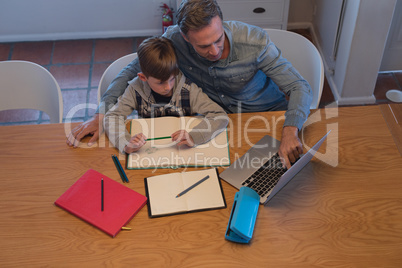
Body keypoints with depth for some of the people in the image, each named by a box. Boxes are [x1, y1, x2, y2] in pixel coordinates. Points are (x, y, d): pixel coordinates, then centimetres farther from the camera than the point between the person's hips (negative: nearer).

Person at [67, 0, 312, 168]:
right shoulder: (174, 40, -23)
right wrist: (101, 115, -18)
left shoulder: (255, 42, -29)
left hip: (268, 112, -1)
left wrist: (290, 131, -45)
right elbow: (133, 71, -8)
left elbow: (300, 87, -25)